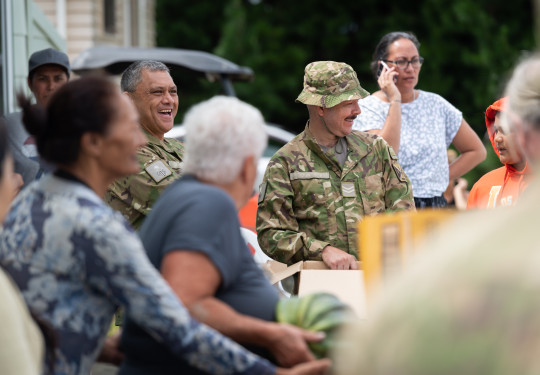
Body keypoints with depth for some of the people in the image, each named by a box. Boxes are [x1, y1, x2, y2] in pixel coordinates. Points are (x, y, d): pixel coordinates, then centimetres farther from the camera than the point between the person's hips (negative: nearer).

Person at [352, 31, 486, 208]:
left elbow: (477, 151, 20)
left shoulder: (435, 104, 12)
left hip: (434, 206, 2)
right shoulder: (367, 108, 1)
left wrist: (443, 177, 7)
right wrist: (394, 101, -13)